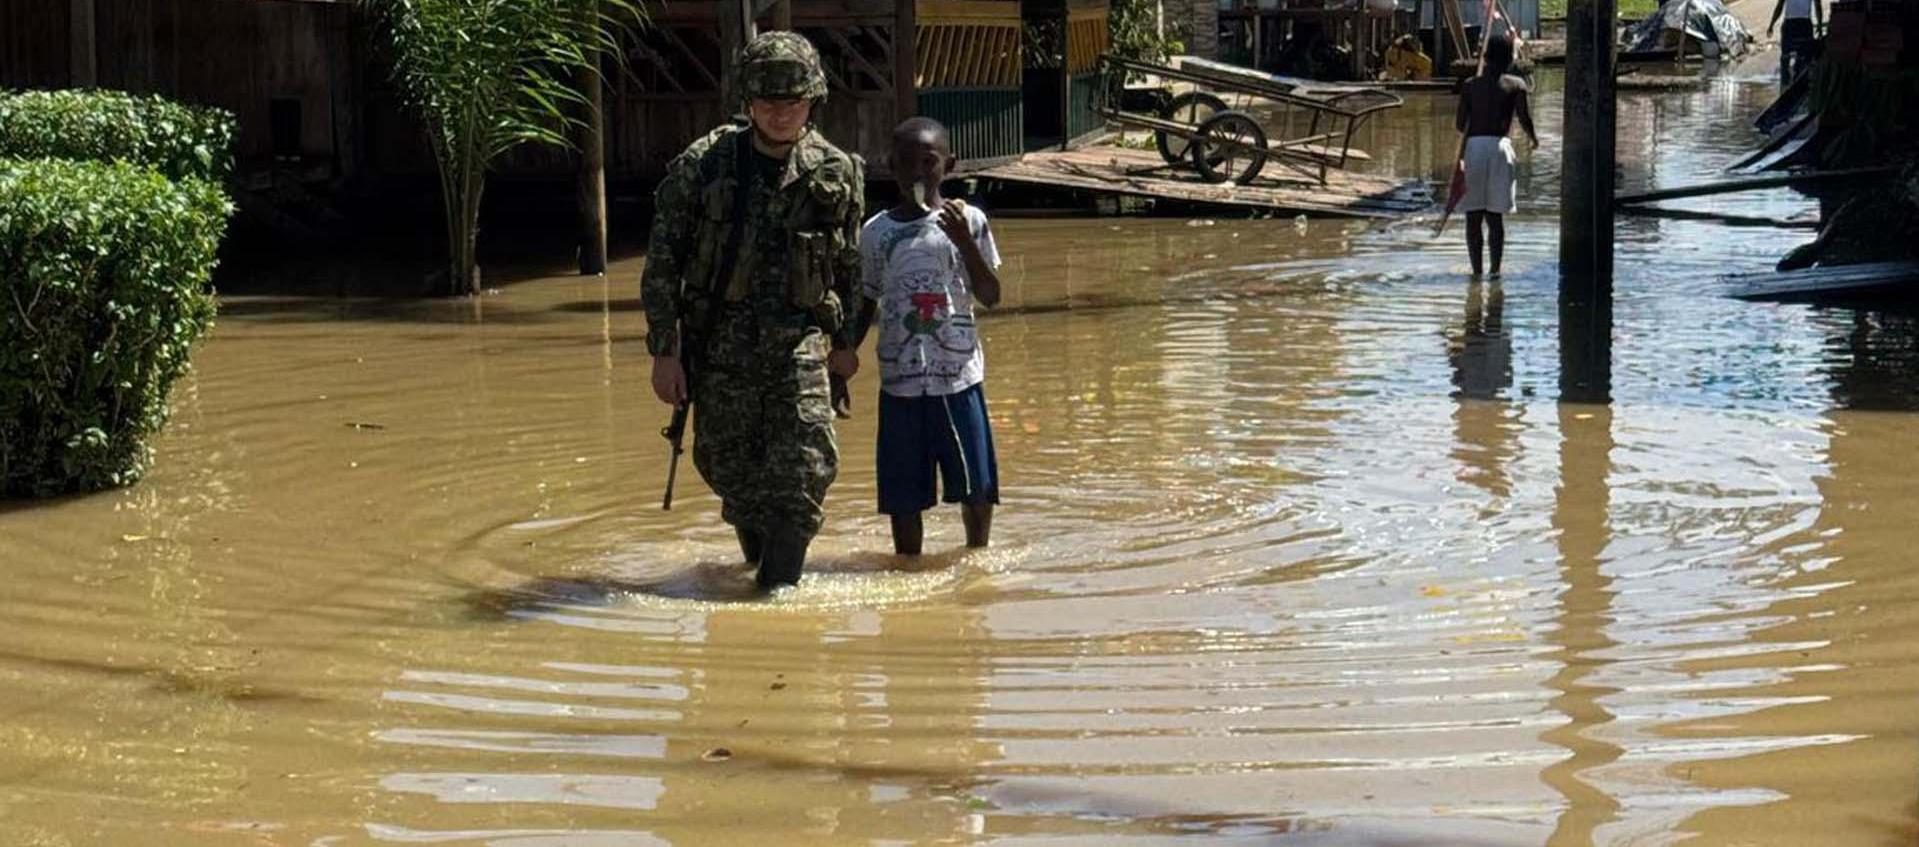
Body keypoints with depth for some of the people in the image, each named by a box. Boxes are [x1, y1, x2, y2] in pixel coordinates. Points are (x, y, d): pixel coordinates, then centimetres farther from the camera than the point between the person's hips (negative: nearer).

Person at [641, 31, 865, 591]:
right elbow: (662, 264, -4)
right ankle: (759, 561, 38)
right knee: (730, 471, 9)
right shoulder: (701, 166, -8)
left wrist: (846, 341, 18)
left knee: (802, 476, -10)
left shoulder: (838, 173, -1)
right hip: (720, 348, 0)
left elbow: (851, 266, 13)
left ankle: (779, 587, -1)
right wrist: (664, 351, -7)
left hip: (798, 345, 1)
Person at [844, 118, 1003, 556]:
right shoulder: (876, 233, 6)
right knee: (903, 496, 3)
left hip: (959, 375, -1)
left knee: (976, 487, 3)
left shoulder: (967, 220, 1)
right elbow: (865, 307, 14)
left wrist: (965, 241, -15)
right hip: (899, 380, 1)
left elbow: (991, 297, -3)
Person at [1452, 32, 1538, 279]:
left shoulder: (1471, 85, 10)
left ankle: (1476, 268, 4)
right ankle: (1495, 268, 0)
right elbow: (1524, 117, -5)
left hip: (1472, 146, 1)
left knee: (1473, 215, 6)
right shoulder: (1515, 85, 5)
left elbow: (1460, 123, 5)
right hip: (1499, 145, -1)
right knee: (1496, 215, 4)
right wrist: (1533, 137, 15)